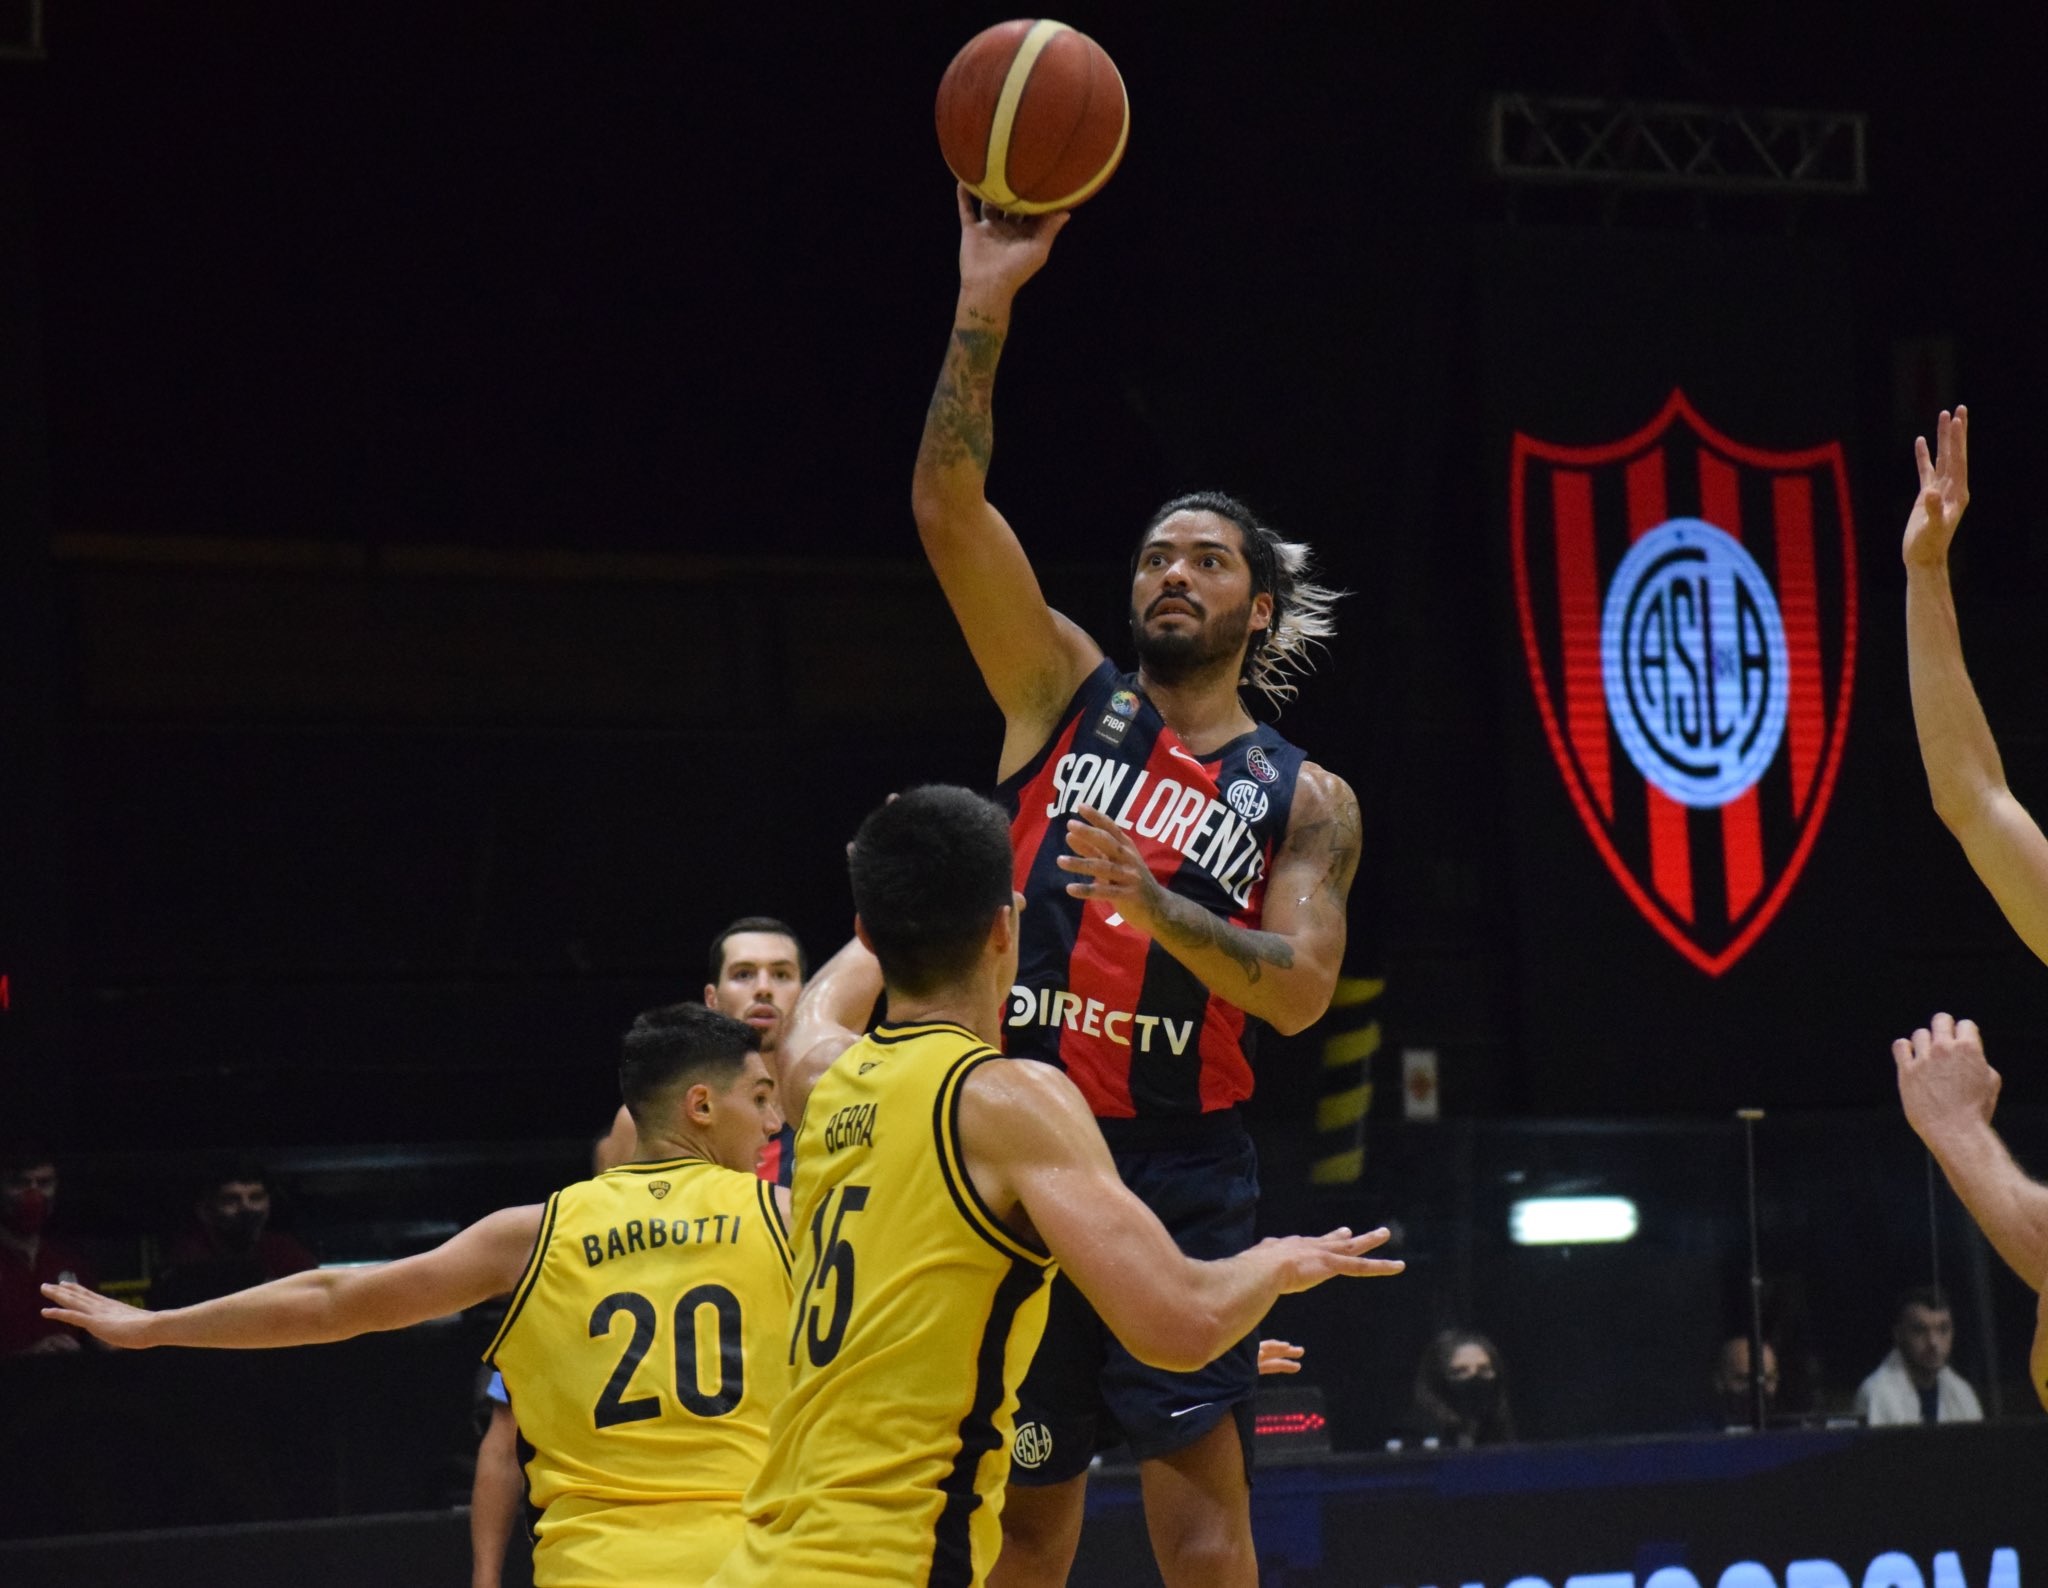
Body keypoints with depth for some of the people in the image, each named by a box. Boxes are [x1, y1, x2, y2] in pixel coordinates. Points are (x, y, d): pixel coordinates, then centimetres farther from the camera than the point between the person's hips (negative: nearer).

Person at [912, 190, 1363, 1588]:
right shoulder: (1065, 694, 10)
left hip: (1182, 1169, -1)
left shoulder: (1303, 800, 8)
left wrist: (1150, 899, -21)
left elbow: (1301, 988, -6)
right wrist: (986, 304, -13)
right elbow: (949, 509, -3)